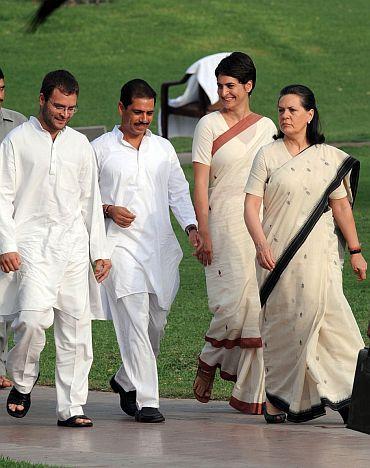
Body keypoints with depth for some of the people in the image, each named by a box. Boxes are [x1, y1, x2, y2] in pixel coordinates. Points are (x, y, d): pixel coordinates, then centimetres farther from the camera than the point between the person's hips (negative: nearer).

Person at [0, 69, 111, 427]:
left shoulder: (80, 145, 15)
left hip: (73, 244, 4)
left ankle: (71, 408, 3)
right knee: (33, 317, -21)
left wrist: (99, 251, 13)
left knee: (76, 324, -1)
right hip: (32, 244, -4)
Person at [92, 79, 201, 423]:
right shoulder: (100, 149, 4)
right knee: (134, 320, -13)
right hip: (121, 244, -4)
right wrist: (108, 209, -11)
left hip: (161, 246, 5)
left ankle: (126, 380, 31)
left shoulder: (163, 148, 15)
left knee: (156, 321, 7)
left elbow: (178, 192, 14)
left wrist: (191, 226, -2)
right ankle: (146, 401, -15)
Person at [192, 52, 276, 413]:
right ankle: (209, 361, 12)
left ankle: (250, 393, 2)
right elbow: (200, 184, -2)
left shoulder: (266, 127, 14)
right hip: (225, 221, -4)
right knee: (235, 299, -16)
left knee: (259, 305, -2)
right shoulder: (209, 125, 2)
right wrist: (203, 234, -10)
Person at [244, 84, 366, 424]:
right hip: (279, 253, -1)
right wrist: (261, 244, -17)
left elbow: (341, 207, 12)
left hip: (320, 255, 1)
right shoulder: (268, 156, 3)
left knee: (322, 314, -10)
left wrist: (355, 251, 10)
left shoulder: (329, 158, 9)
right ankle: (277, 399, 10)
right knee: (283, 323, 0)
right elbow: (251, 206, -2)